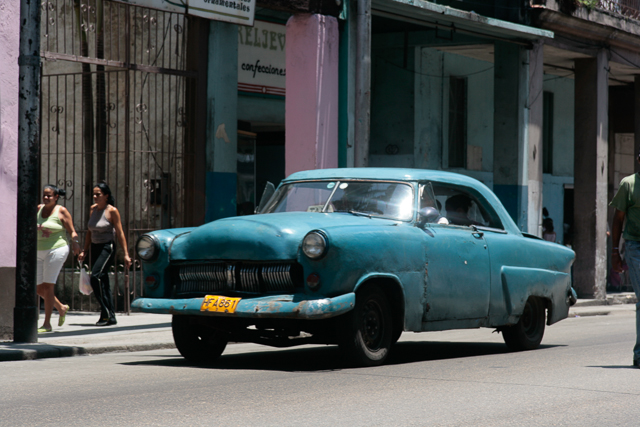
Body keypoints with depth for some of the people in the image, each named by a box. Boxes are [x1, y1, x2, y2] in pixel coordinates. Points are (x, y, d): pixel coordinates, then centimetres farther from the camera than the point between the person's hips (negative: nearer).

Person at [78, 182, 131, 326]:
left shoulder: (112, 211, -7)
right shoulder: (93, 209, 11)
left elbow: (120, 233, -8)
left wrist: (126, 254, -11)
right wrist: (85, 251, 12)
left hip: (107, 248, -7)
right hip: (95, 248, 7)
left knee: (96, 277, -21)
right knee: (103, 282, 6)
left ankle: (106, 313, -16)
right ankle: (111, 316, 10)